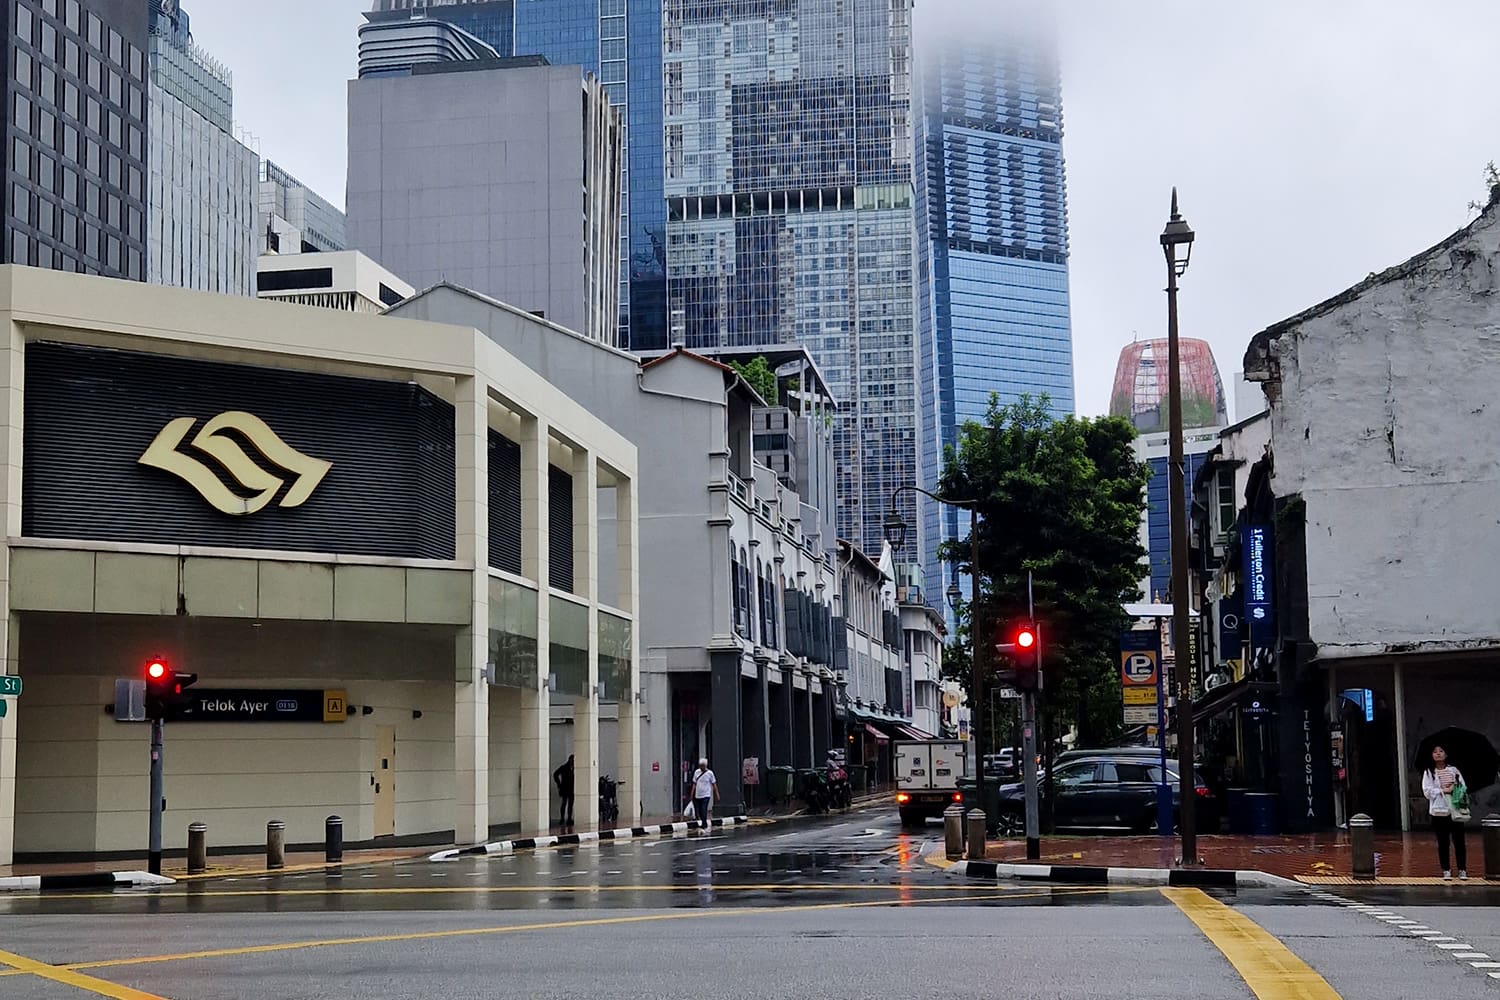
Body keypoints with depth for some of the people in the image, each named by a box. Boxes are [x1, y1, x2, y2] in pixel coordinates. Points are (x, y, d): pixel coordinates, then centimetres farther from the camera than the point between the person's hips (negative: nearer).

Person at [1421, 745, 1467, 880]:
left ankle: (1462, 870, 9)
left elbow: (1463, 787, 5)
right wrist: (1443, 790, -13)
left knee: (1459, 841, 1)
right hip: (1438, 811, -1)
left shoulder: (1453, 770, 7)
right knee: (1443, 842, 4)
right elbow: (1427, 791, -5)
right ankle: (1446, 870, 13)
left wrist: (1454, 788, -15)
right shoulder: (1428, 772, 4)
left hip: (1455, 810, 1)